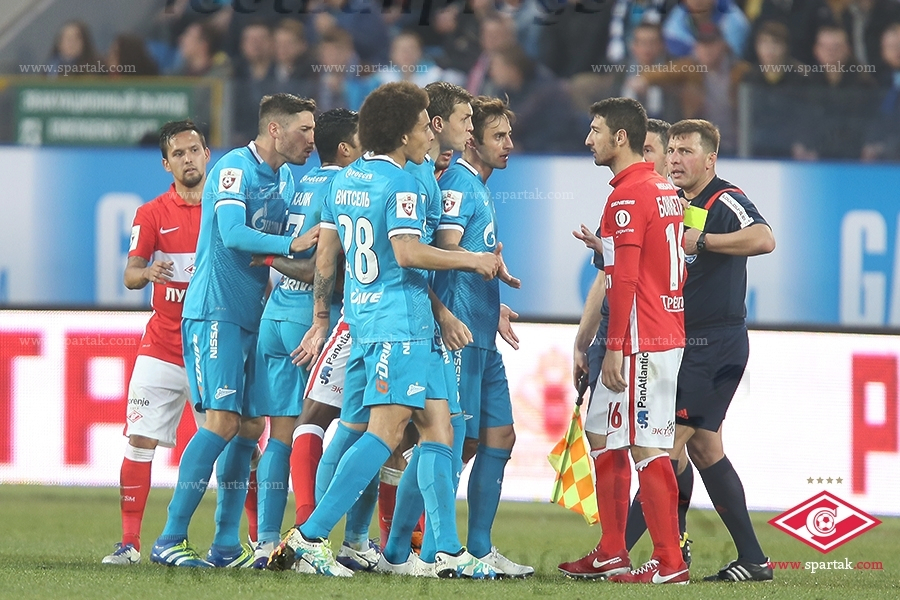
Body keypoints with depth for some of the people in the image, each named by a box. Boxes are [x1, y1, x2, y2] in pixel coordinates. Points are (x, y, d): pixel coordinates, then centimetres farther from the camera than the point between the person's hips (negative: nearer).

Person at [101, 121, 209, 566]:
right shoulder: (152, 215, 3)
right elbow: (130, 276, -7)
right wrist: (147, 273, -28)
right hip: (162, 349, 0)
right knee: (139, 441, -6)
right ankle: (129, 542, 0)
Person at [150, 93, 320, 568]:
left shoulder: (285, 178, 16)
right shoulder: (235, 168, -11)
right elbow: (232, 234, -23)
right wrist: (291, 244, -30)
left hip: (252, 316, 9)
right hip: (215, 311, -9)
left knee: (250, 426, 5)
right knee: (222, 420, -16)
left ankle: (226, 545, 9)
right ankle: (170, 539, -12)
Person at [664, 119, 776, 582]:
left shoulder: (725, 201, -13)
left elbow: (763, 239, -33)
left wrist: (702, 240, -30)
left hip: (715, 343, -10)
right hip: (687, 343, 10)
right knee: (702, 447, 10)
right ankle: (751, 559, 13)